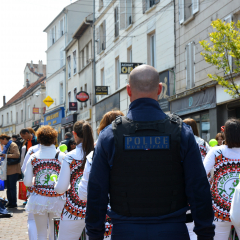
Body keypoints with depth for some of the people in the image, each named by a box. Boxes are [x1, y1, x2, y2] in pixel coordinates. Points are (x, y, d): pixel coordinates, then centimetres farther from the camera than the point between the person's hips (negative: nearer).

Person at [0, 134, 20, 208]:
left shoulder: (13, 145, -11)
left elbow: (17, 155, -23)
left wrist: (6, 155, -25)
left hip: (13, 170, -9)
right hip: (7, 170, 9)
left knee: (12, 187, -5)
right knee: (8, 186, 11)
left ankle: (14, 203, 1)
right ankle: (10, 202, 18)